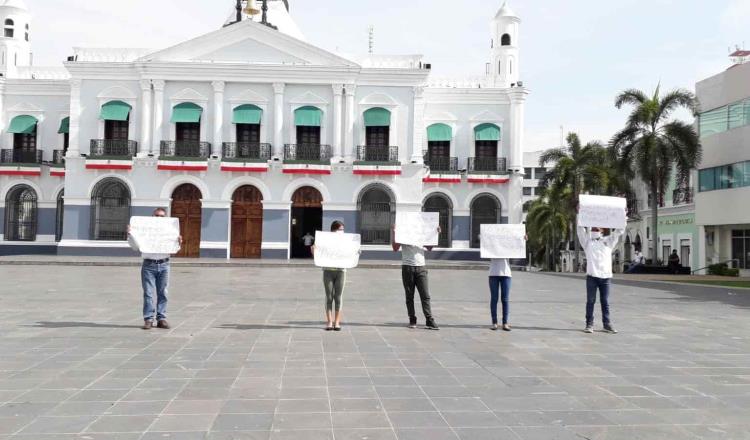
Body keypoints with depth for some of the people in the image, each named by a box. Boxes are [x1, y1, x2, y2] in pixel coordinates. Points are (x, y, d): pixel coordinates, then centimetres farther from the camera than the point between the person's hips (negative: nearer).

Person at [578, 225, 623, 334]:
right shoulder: (587, 240, 11)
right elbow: (581, 230, 1)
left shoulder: (608, 240, 16)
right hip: (592, 276, -2)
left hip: (606, 276, 2)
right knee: (590, 301, 1)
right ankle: (589, 324, 5)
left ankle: (607, 324, 13)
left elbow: (618, 232, 13)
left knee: (605, 302, 7)